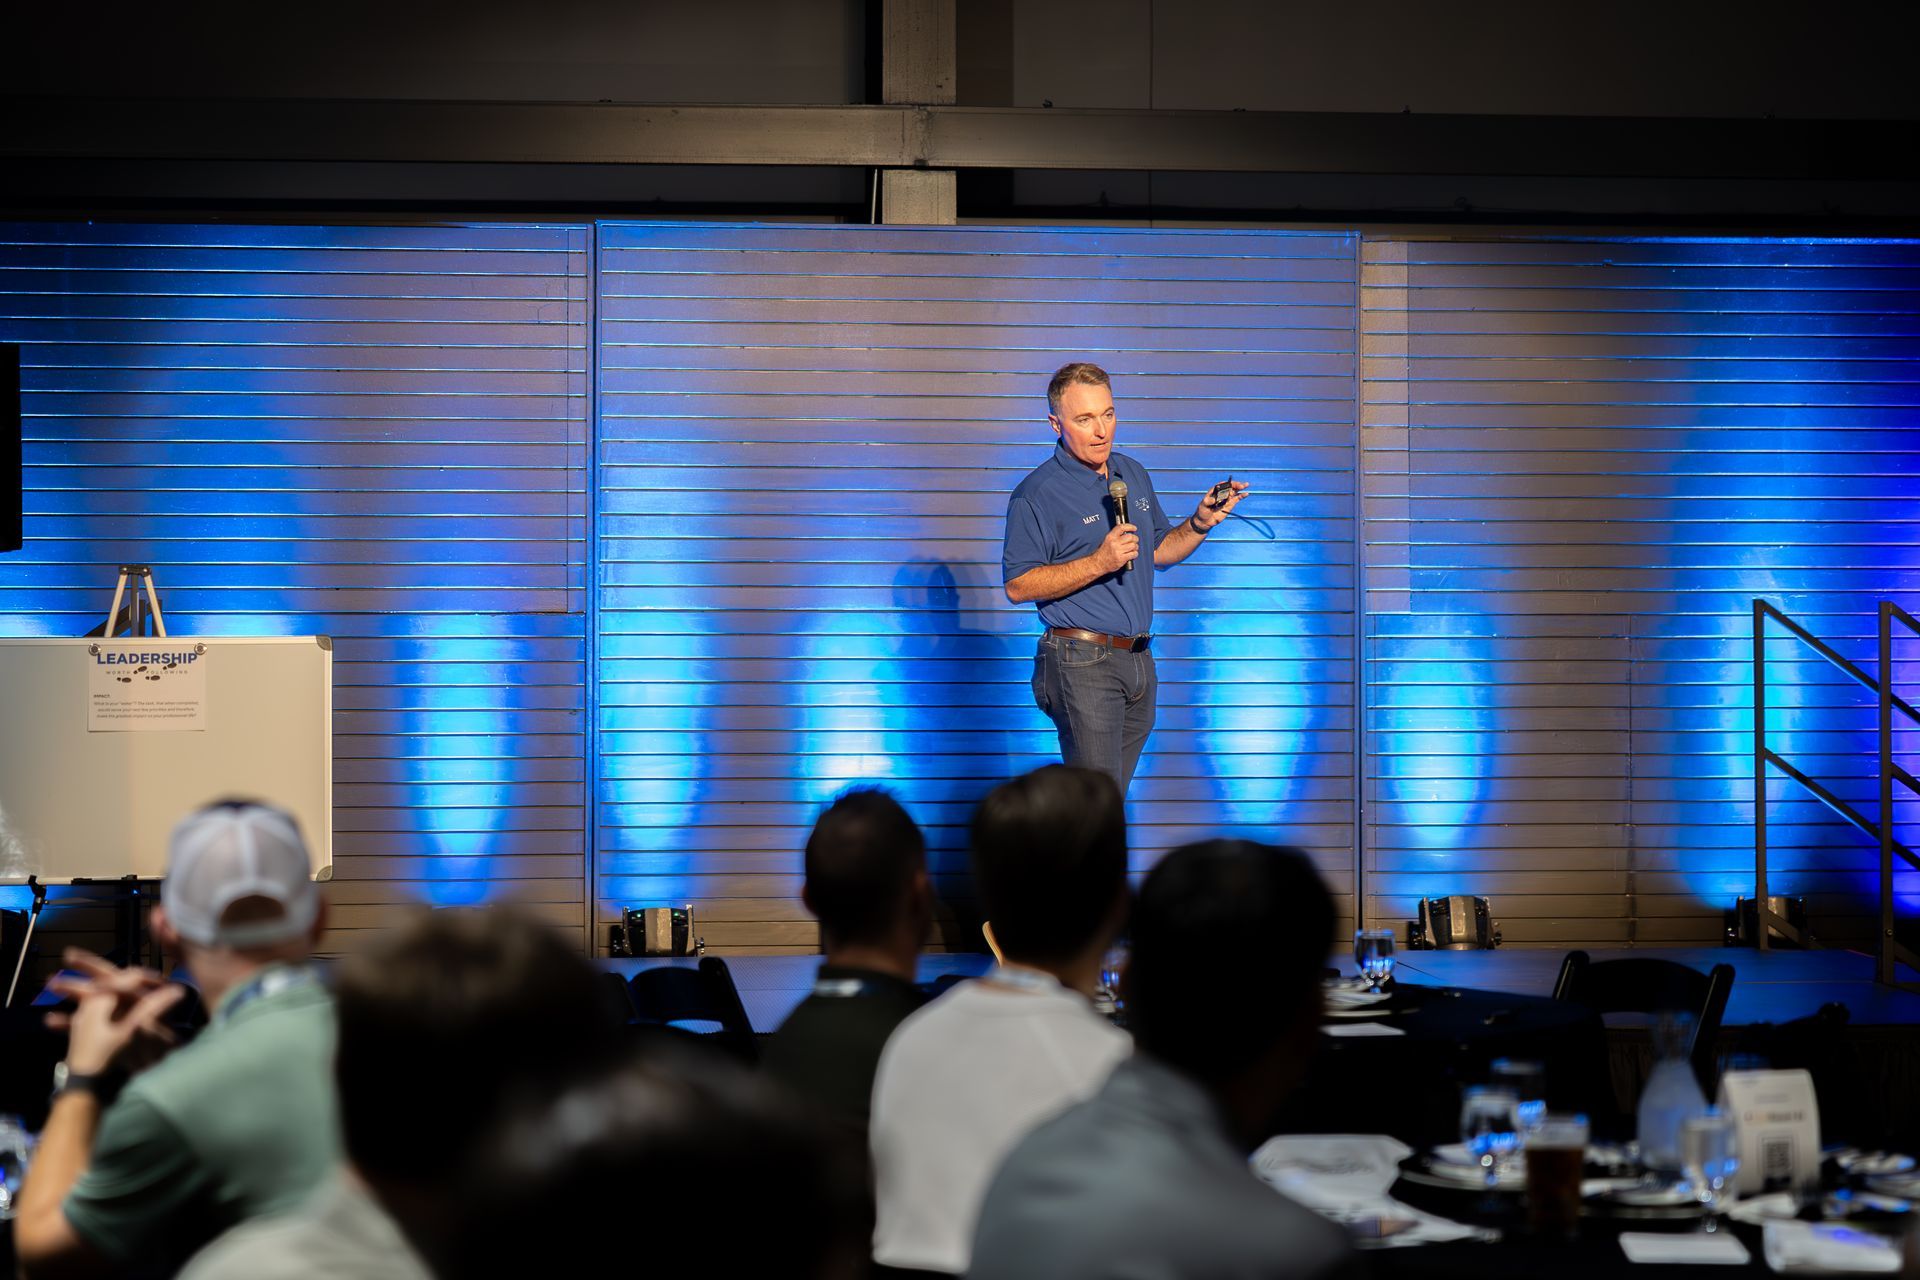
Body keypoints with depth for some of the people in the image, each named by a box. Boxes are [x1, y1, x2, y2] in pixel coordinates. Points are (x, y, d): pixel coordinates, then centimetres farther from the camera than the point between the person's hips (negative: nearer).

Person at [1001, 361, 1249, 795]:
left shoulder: (1134, 475, 14)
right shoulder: (1037, 494, -9)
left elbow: (1159, 551, 24)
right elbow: (1018, 585, -14)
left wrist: (1200, 523, 4)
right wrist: (1099, 562, -21)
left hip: (1138, 661, 7)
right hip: (1083, 663, -7)